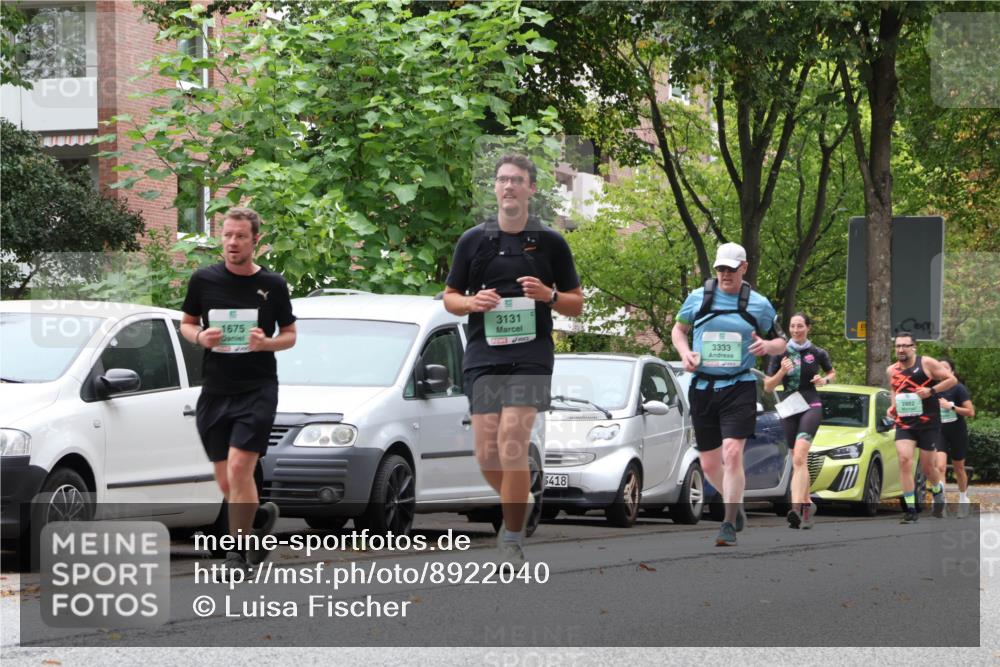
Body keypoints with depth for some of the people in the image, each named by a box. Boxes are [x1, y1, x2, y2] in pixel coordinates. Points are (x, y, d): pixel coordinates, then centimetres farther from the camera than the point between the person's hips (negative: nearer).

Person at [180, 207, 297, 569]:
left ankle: (237, 553, -9)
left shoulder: (273, 285, 1)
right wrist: (200, 337, -8)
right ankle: (262, 515, 37)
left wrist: (267, 343, -12)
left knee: (239, 469, -17)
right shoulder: (204, 280, 4)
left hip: (258, 389, -3)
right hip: (214, 392, 3)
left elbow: (290, 334, 9)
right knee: (226, 484, 6)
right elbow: (186, 324, 15)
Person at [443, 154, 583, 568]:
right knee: (486, 455, -2)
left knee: (511, 447, -15)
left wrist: (549, 296, -10)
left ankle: (512, 541, -6)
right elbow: (450, 297, 16)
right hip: (483, 356, 3)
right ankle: (520, 506, 28)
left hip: (531, 357, -3)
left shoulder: (550, 242, 7)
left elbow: (577, 304, 11)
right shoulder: (473, 240, 11)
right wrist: (473, 302, -6)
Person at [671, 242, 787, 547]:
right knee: (709, 463, 7)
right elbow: (678, 329, 19)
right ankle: (735, 503, 36)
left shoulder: (759, 304, 2)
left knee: (732, 454, -19)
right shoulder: (697, 298, 5)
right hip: (702, 388, 3)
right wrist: (684, 352, -2)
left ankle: (729, 525, -12)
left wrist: (769, 345, -12)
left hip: (739, 387, -3)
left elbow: (781, 342, 12)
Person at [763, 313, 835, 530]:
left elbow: (832, 373, 21)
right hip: (789, 408, 3)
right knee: (798, 462, 11)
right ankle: (807, 504, 27)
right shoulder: (780, 354, 5)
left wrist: (824, 380, -2)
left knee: (799, 458, -22)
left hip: (811, 407, -3)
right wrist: (781, 372, -12)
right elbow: (768, 386, 6)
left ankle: (796, 507, -34)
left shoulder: (818, 354, 3)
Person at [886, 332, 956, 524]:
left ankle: (938, 490, 41)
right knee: (904, 460, -17)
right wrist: (893, 407, 7)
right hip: (904, 423, 3)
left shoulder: (926, 363, -7)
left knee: (927, 466, 4)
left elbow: (952, 379, -5)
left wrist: (931, 390, -18)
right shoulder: (892, 371, 7)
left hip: (928, 423, -3)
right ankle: (910, 509, -14)